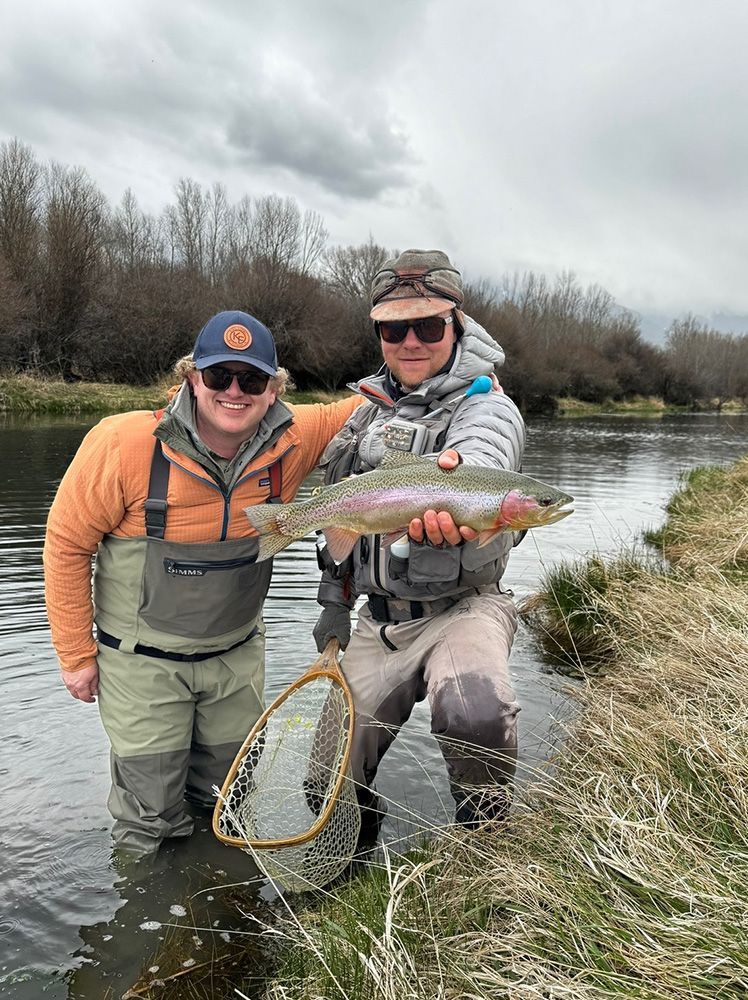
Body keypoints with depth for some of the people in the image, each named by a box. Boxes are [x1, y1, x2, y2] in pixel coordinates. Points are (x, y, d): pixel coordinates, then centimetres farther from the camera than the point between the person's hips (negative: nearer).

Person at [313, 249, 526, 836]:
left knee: (474, 711, -37)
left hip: (461, 608, -5)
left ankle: (484, 831, -3)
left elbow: (479, 460, -39)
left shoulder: (487, 408, -12)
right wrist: (334, 601, 17)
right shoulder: (367, 407, 8)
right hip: (379, 617, 6)